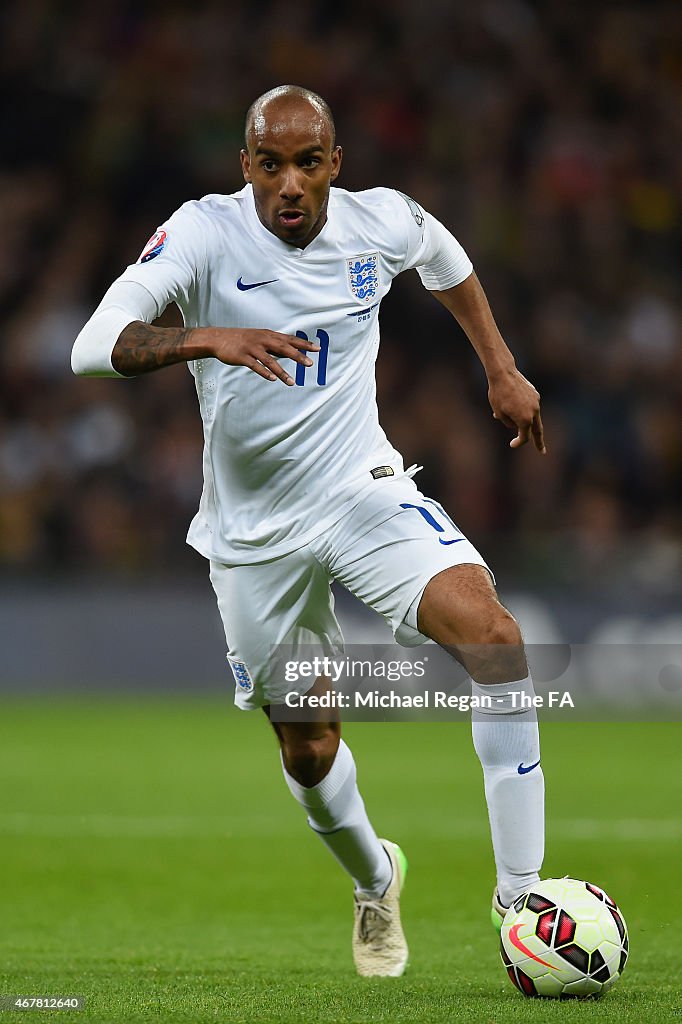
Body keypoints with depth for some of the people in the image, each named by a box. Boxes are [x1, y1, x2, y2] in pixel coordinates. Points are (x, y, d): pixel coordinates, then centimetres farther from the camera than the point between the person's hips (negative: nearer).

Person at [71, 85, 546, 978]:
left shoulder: (381, 222, -7)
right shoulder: (205, 234, -17)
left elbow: (447, 263, 20)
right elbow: (93, 347, -30)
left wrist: (502, 369, 20)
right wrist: (207, 339, -46)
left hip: (364, 491, 1)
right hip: (254, 528, -1)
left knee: (491, 633, -25)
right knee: (308, 751, 10)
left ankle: (521, 895, -20)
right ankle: (375, 882, 44)